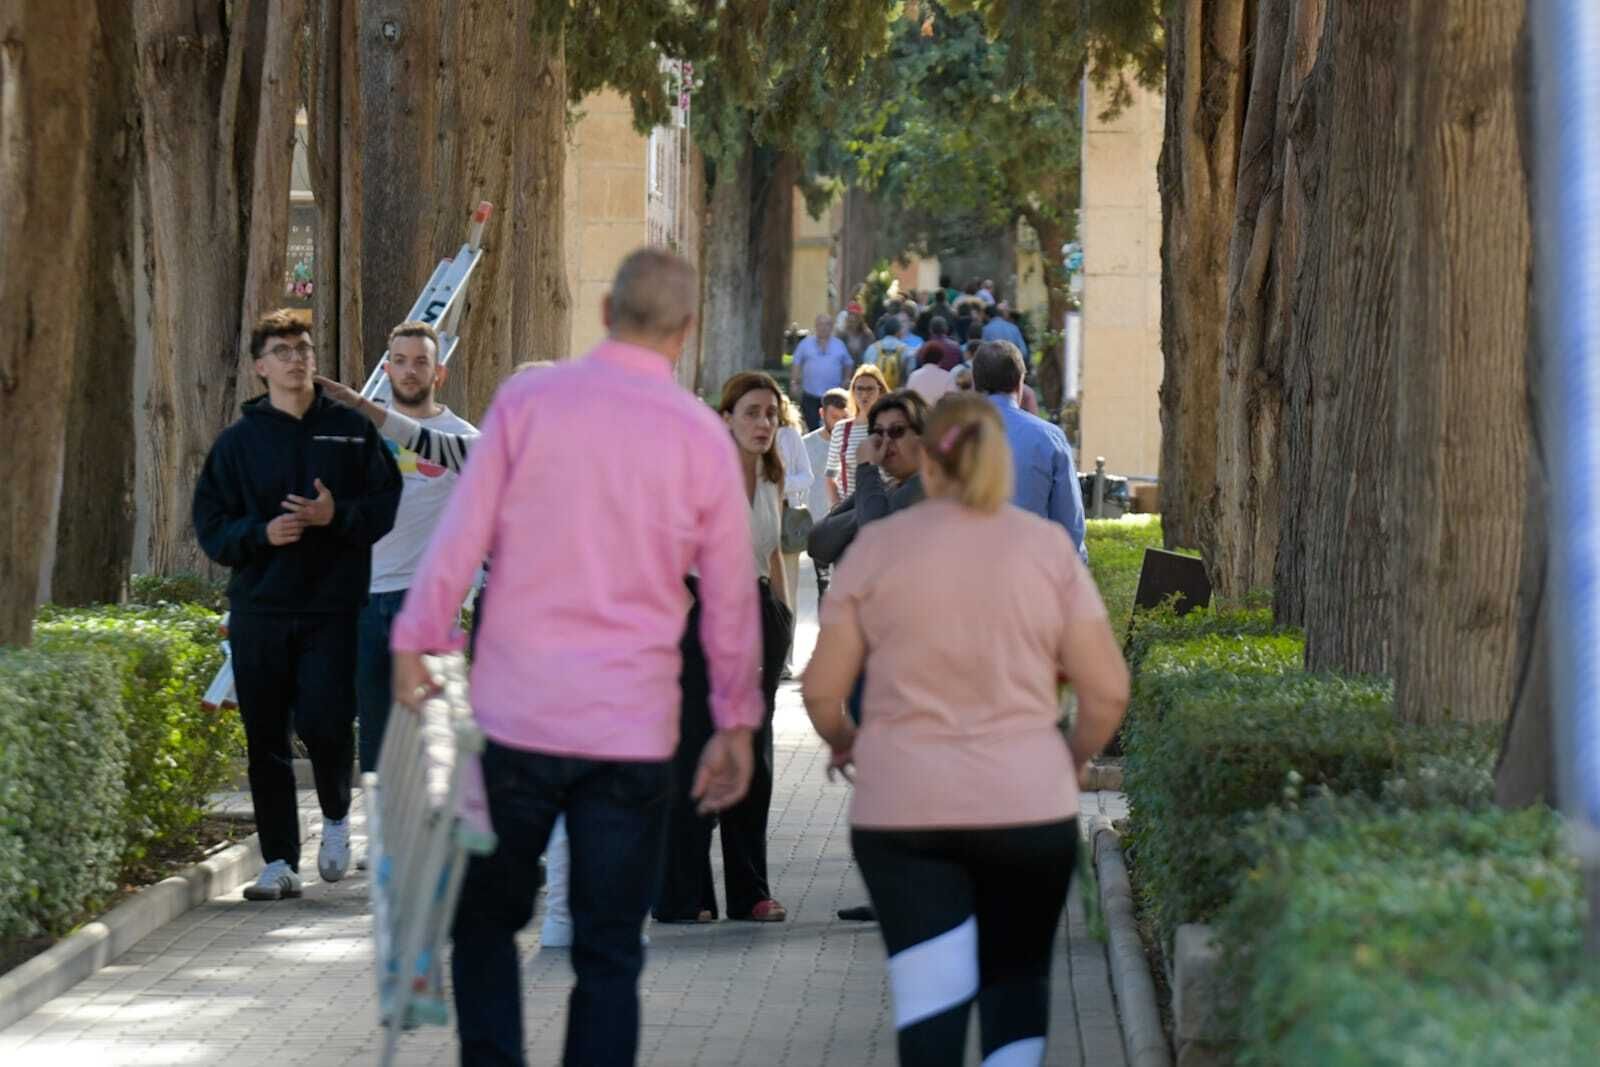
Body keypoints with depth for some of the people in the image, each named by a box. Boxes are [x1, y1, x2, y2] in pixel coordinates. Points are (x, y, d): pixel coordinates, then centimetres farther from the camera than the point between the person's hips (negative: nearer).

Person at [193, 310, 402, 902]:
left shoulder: (351, 430, 6)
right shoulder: (238, 441, 8)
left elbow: (388, 503, 2)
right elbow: (211, 525, 5)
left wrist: (338, 515, -15)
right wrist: (262, 533, -12)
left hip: (334, 607, -2)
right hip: (259, 609, 2)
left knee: (325, 722, -12)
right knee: (266, 738, 3)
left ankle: (337, 815, 19)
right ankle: (279, 862, 11)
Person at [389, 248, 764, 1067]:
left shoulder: (526, 400, -2)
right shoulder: (702, 435, 0)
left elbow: (462, 535, -3)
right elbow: (730, 595, 5)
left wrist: (415, 645, 6)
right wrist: (736, 721, 15)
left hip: (516, 718, 0)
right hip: (634, 725, 0)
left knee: (486, 922, 15)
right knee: (609, 953, 7)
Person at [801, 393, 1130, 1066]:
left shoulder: (878, 546, 0)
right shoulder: (1048, 546, 2)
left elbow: (822, 689, 2)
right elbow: (1108, 690, 0)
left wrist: (842, 742, 23)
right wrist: (1073, 761, 19)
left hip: (901, 808, -1)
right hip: (1027, 803, 1)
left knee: (930, 1008, -1)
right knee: (1017, 981, 16)